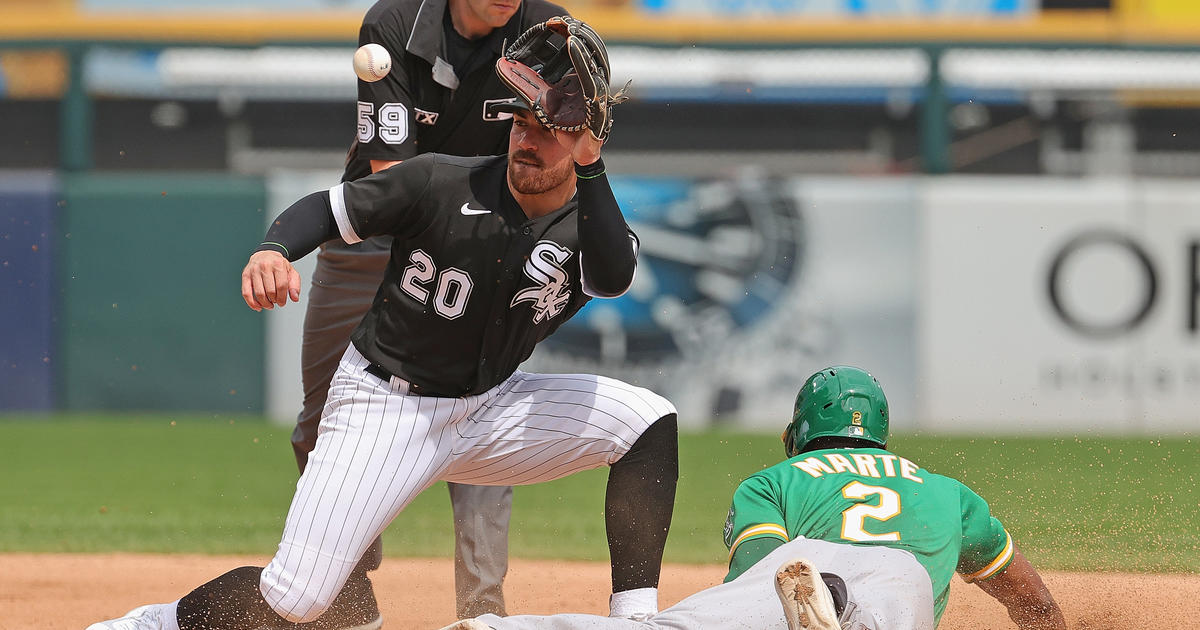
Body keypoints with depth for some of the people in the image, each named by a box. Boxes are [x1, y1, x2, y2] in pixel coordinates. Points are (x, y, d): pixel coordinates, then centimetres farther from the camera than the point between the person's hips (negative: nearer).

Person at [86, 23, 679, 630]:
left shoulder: (589, 223, -8)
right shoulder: (442, 183, -14)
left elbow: (614, 277, -31)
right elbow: (329, 208, -8)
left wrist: (590, 167, -36)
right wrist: (272, 251, -28)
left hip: (489, 409, 4)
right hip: (383, 405, -4)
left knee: (648, 422, -15)